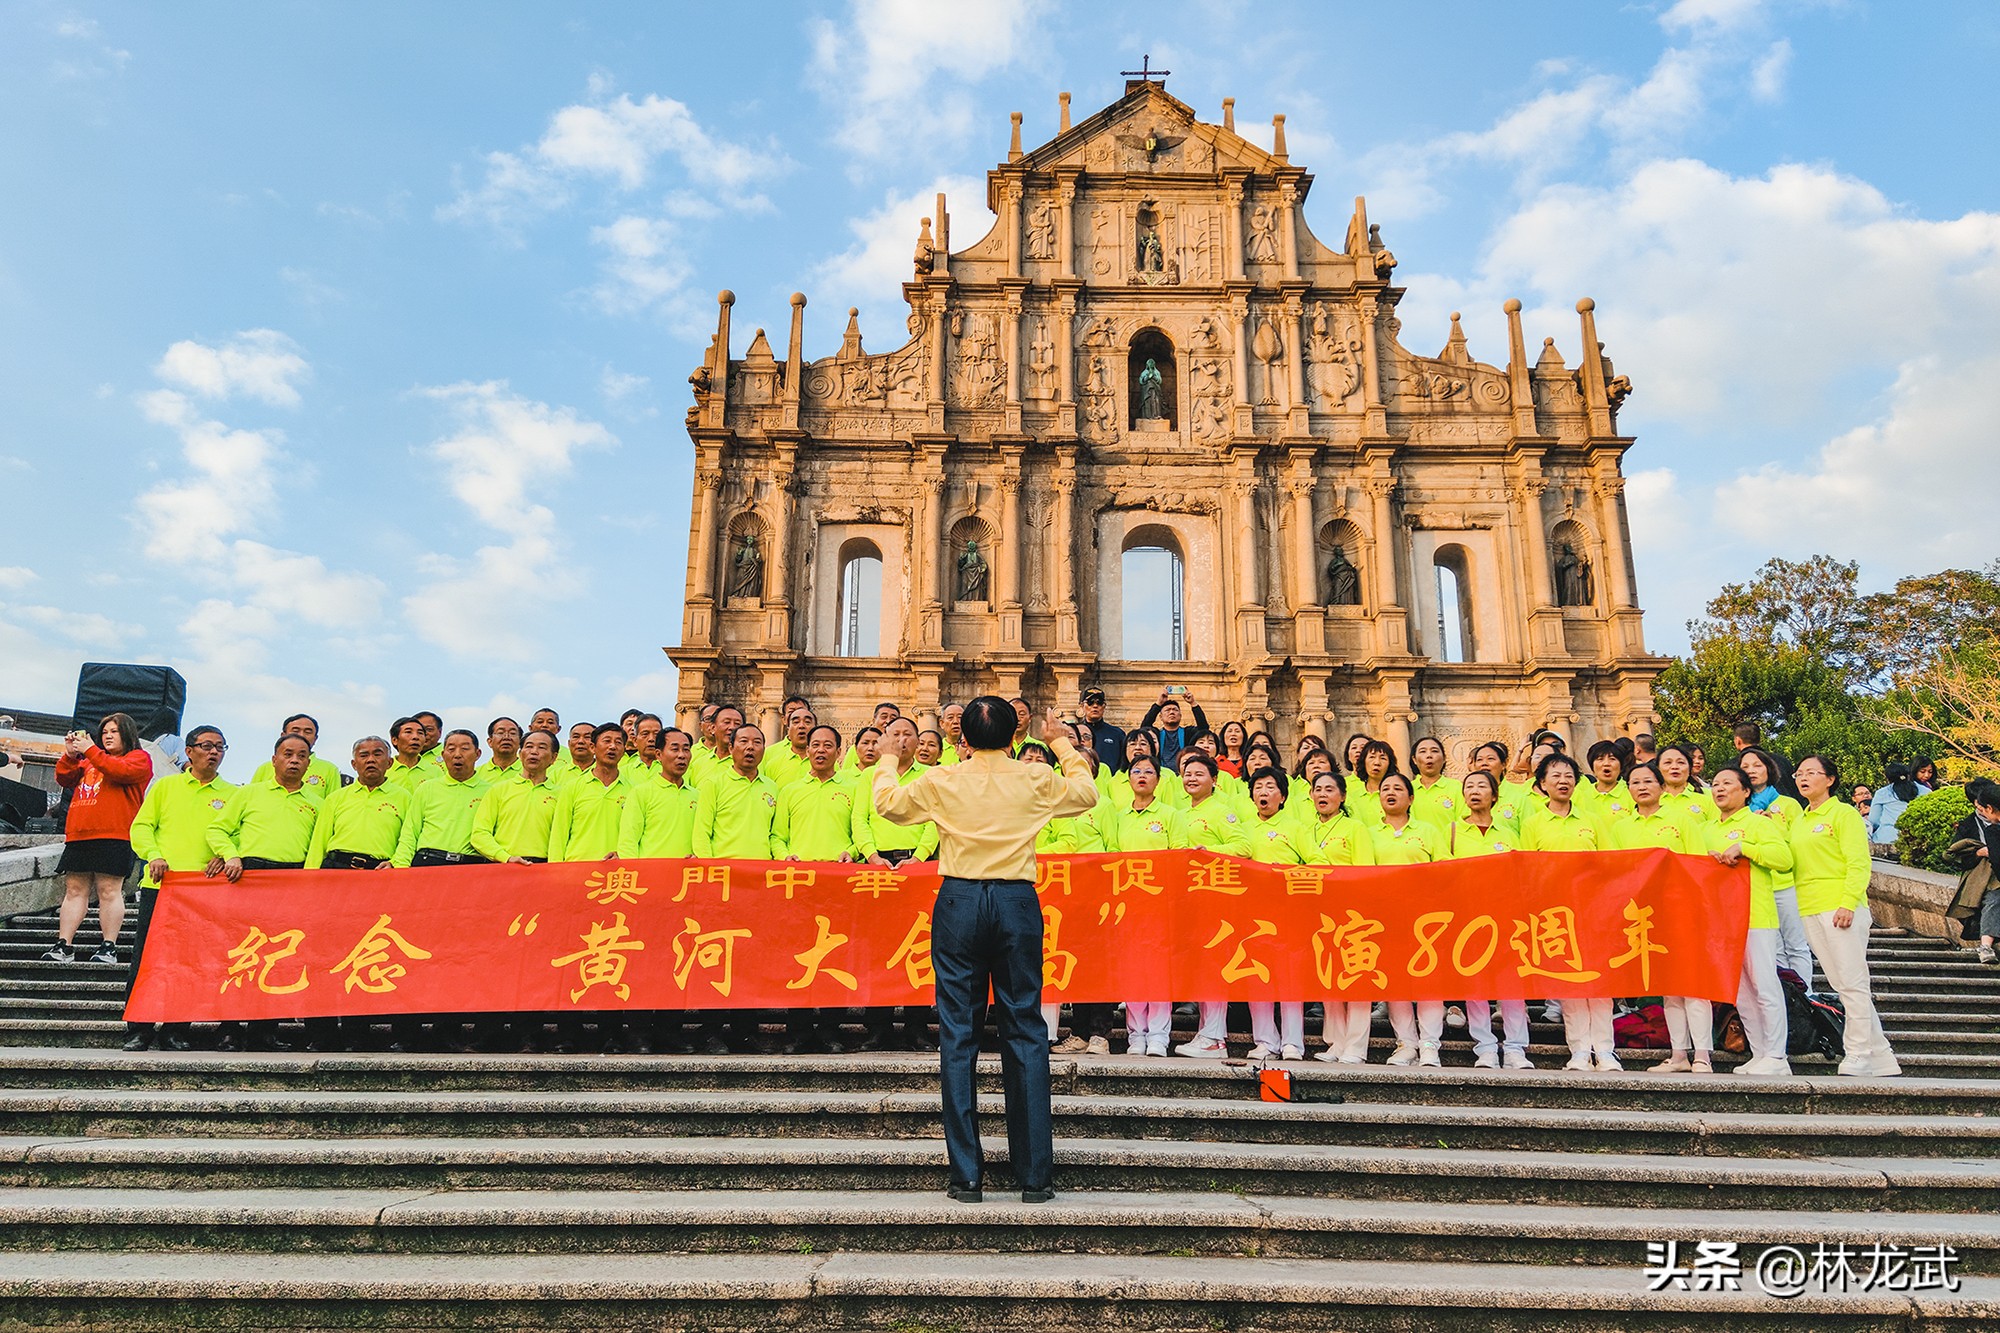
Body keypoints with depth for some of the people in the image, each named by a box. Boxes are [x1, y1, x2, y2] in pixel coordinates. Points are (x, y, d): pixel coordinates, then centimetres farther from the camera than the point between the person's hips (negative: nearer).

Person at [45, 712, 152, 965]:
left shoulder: (139, 757, 8)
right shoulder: (89, 761, 28)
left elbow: (121, 771, -11)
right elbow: (65, 779, 17)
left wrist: (90, 751, -7)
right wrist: (71, 755, 3)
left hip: (114, 835, -6)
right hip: (79, 835, 6)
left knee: (109, 890, -7)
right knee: (74, 890, 4)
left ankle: (109, 947, -6)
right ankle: (63, 946, 5)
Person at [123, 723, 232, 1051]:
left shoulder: (231, 793, 12)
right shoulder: (165, 785, 13)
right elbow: (141, 826, 9)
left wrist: (224, 855, -13)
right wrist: (154, 855, -8)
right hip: (159, 884, 0)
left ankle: (175, 1031, 10)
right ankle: (137, 1030, 9)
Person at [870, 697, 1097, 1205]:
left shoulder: (941, 781, 0)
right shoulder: (1035, 780, 0)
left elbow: (888, 802, 16)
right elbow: (1087, 793, 19)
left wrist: (888, 761, 33)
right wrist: (1062, 746, 30)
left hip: (959, 903, 0)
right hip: (1017, 902, 0)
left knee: (958, 1034, 6)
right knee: (1025, 1032, 7)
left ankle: (967, 1176, 8)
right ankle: (1035, 1175, 10)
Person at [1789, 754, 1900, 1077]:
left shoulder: (1843, 813, -2)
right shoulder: (1797, 821, 19)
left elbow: (1859, 863, -10)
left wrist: (1848, 903, -19)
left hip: (1841, 908, -7)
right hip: (1810, 912, 7)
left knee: (1852, 983, -6)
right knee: (1843, 986, 7)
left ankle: (1858, 1058, -1)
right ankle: (1881, 1059, 14)